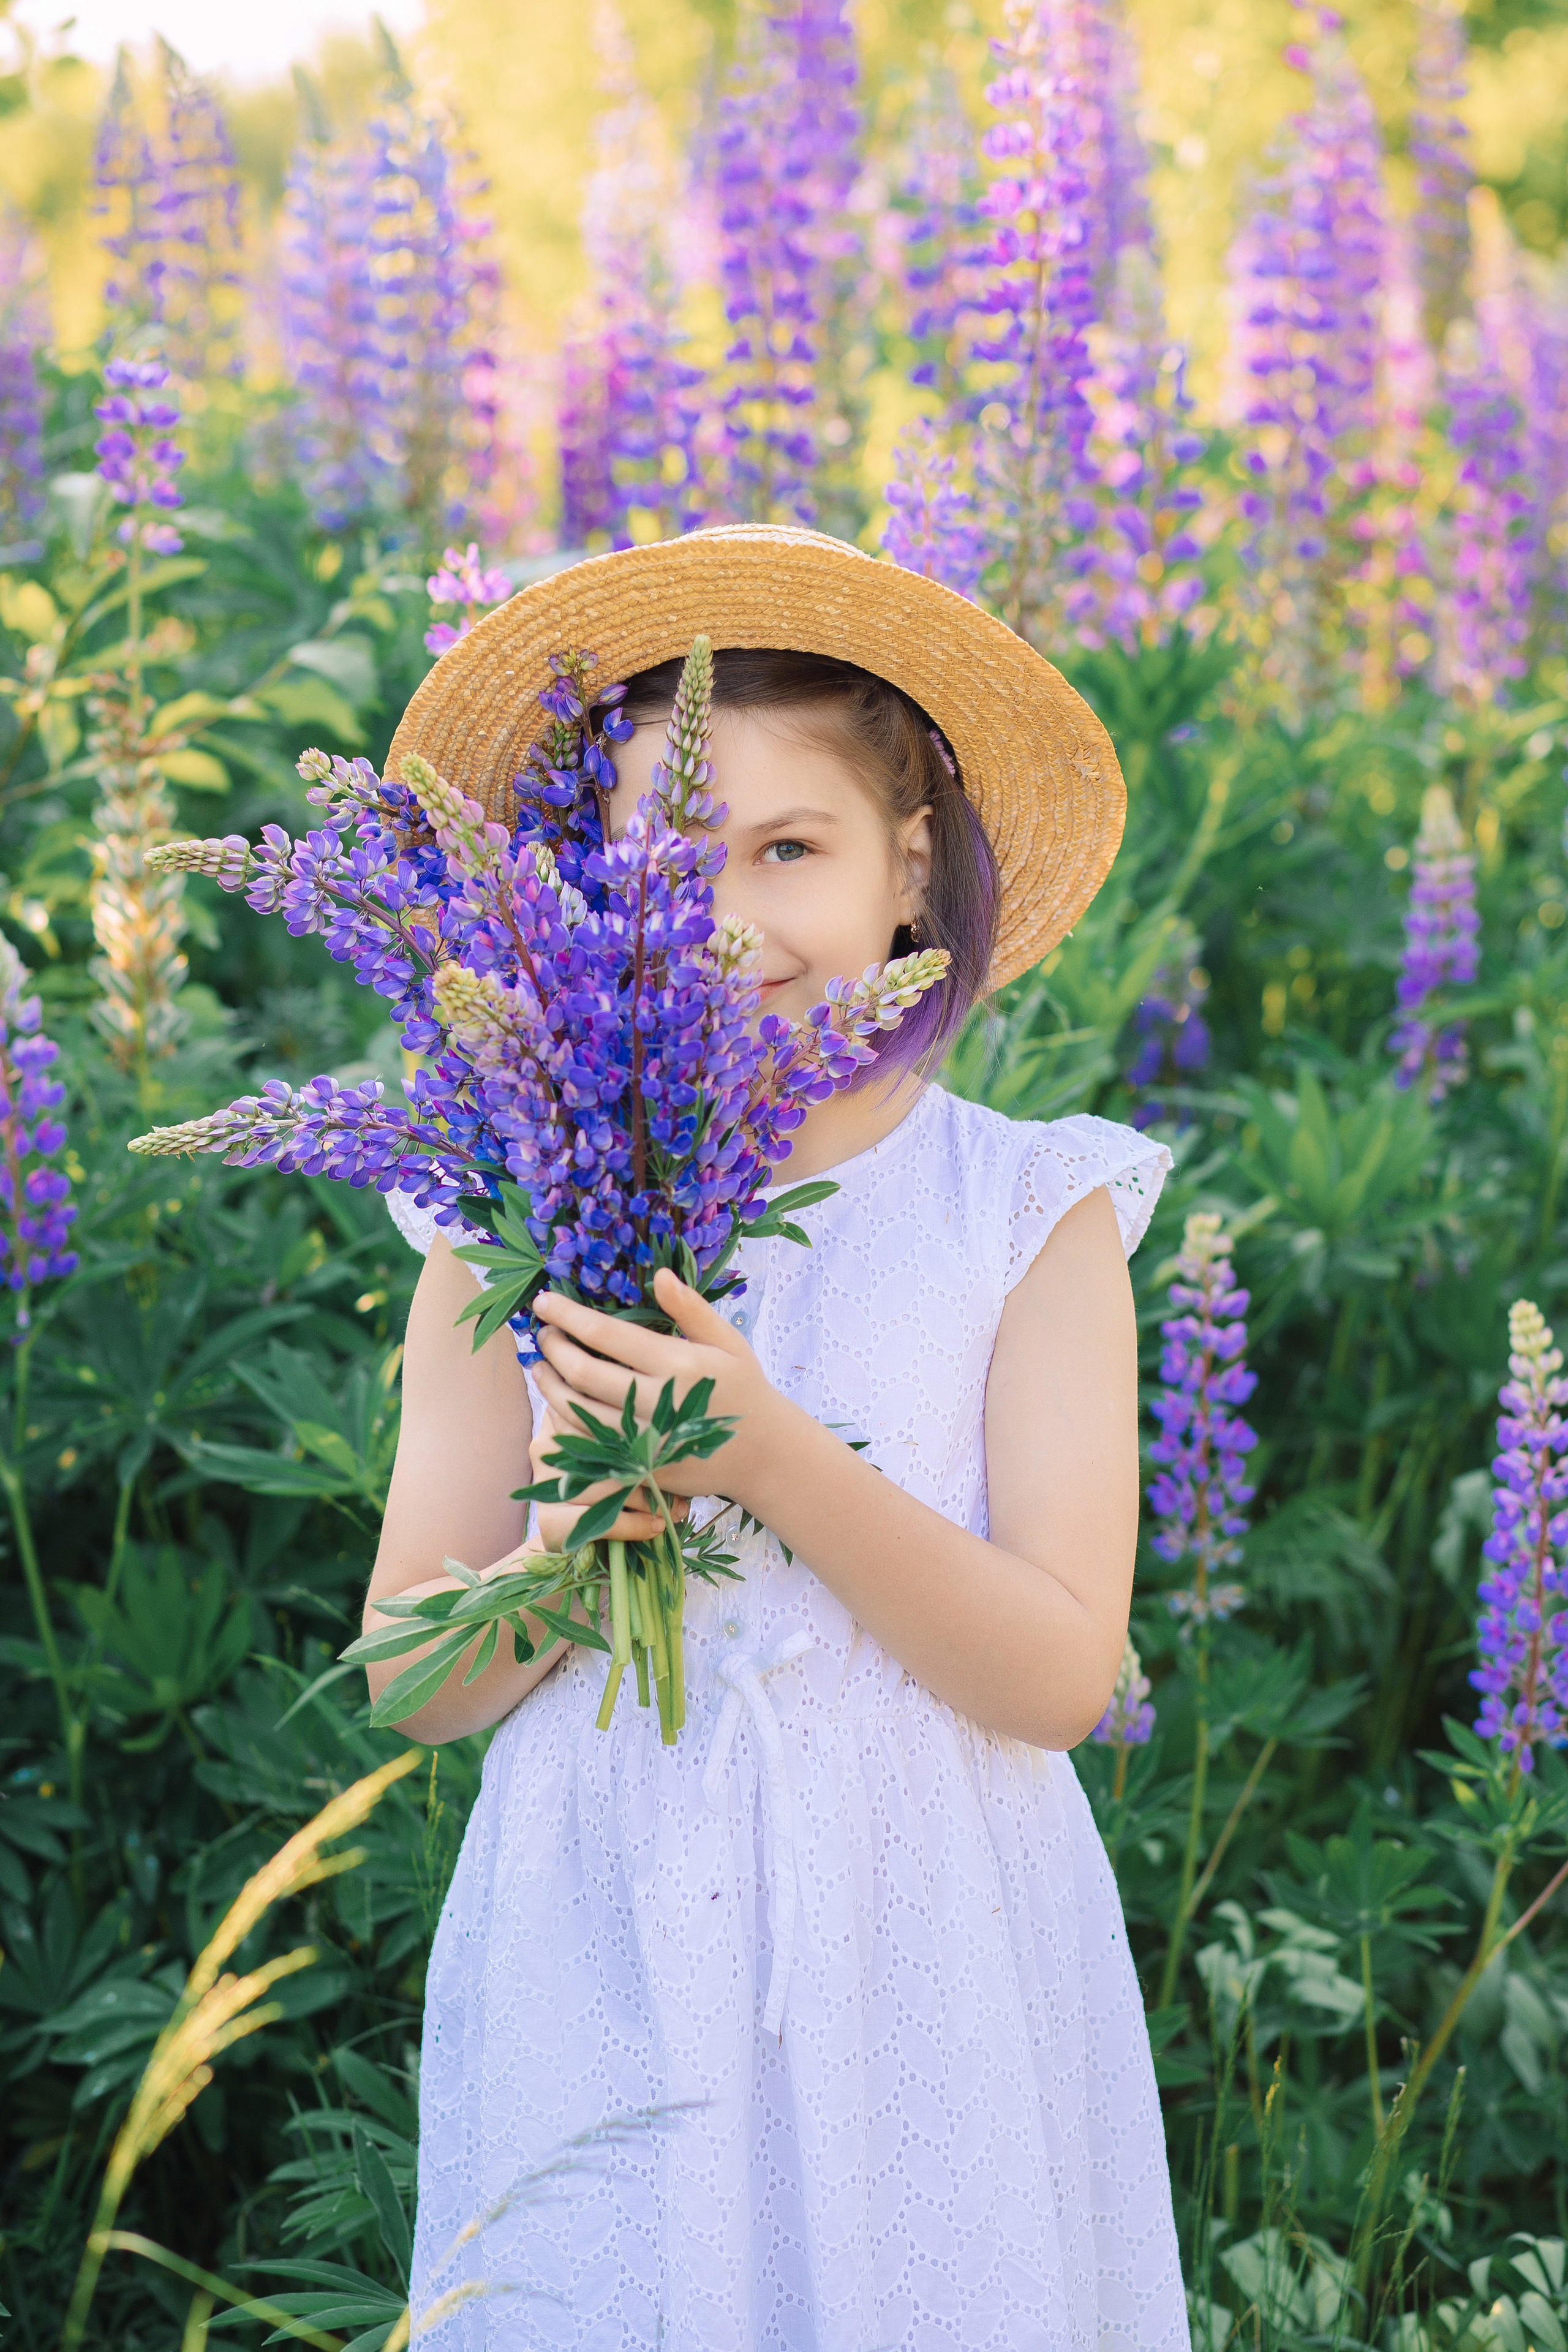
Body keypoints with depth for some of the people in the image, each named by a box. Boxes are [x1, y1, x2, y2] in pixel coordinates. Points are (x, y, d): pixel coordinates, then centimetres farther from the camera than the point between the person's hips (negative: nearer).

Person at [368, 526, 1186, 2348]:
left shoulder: (1029, 1216, -5)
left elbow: (1063, 1677, -11)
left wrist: (775, 1459, -24)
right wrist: (563, 1555, -21)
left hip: (930, 1993, -1)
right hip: (595, 1981, 1)